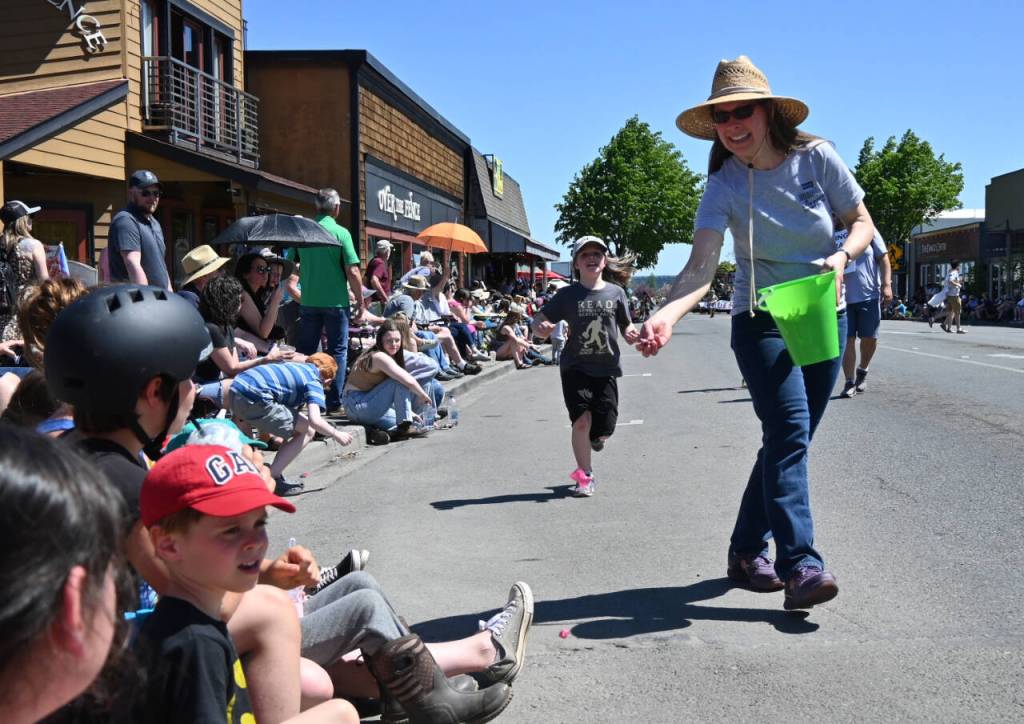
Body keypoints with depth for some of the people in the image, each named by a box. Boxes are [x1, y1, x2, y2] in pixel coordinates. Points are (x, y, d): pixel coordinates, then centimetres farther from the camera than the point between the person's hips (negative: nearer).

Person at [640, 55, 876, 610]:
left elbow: (863, 223, 1)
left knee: (788, 440, 8)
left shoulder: (817, 157, -8)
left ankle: (747, 551, 21)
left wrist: (841, 256, -21)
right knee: (790, 432, -20)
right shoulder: (724, 184, -14)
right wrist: (666, 314, -45)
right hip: (761, 321, -3)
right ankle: (800, 566, -23)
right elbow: (701, 267, -26)